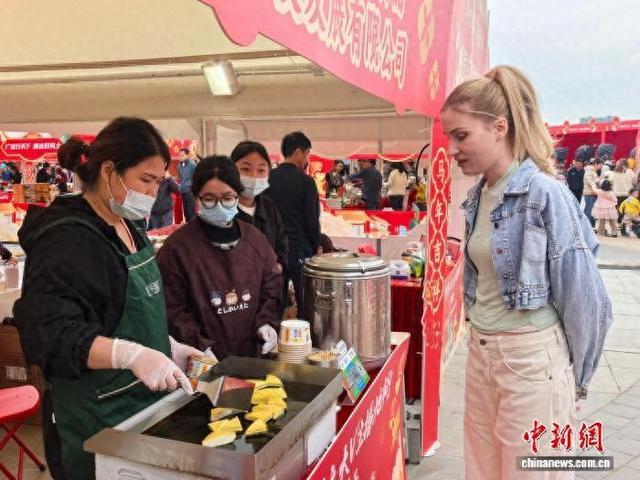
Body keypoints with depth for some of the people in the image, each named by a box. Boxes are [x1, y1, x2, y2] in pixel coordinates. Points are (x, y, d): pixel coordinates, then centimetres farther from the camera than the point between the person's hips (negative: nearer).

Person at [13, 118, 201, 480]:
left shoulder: (126, 229, 9)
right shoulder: (66, 242, -21)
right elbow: (48, 334, -29)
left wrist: (170, 348, 8)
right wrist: (132, 353, -39)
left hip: (142, 405, 9)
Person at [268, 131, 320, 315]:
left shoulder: (268, 179, 2)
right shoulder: (305, 182, -11)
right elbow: (312, 221, -9)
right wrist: (315, 249, 5)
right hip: (299, 250, -4)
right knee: (305, 304, 7)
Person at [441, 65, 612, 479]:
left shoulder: (545, 193, -16)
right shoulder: (478, 197, 6)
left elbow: (584, 299, -13)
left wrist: (574, 378, -2)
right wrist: (482, 345, 17)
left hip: (532, 358, -7)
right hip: (481, 353, 7)